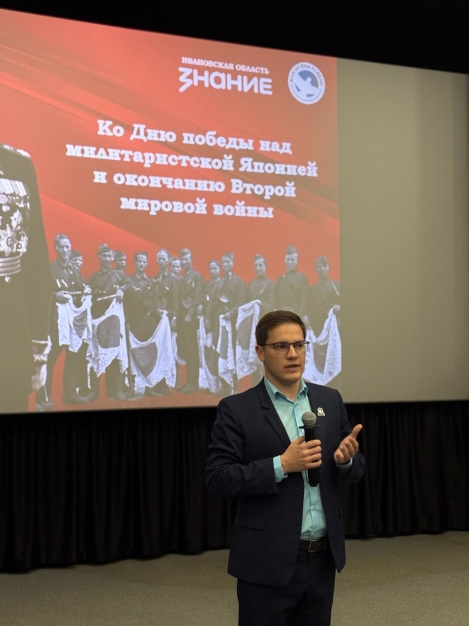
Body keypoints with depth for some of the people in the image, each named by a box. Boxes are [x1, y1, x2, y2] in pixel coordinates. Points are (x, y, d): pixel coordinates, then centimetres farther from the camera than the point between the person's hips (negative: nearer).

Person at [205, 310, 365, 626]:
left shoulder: (330, 400, 7)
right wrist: (281, 465, -22)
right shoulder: (236, 409, -7)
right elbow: (218, 480, -13)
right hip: (268, 562, -4)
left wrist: (346, 459, -12)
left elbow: (355, 469, 11)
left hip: (322, 557, 5)